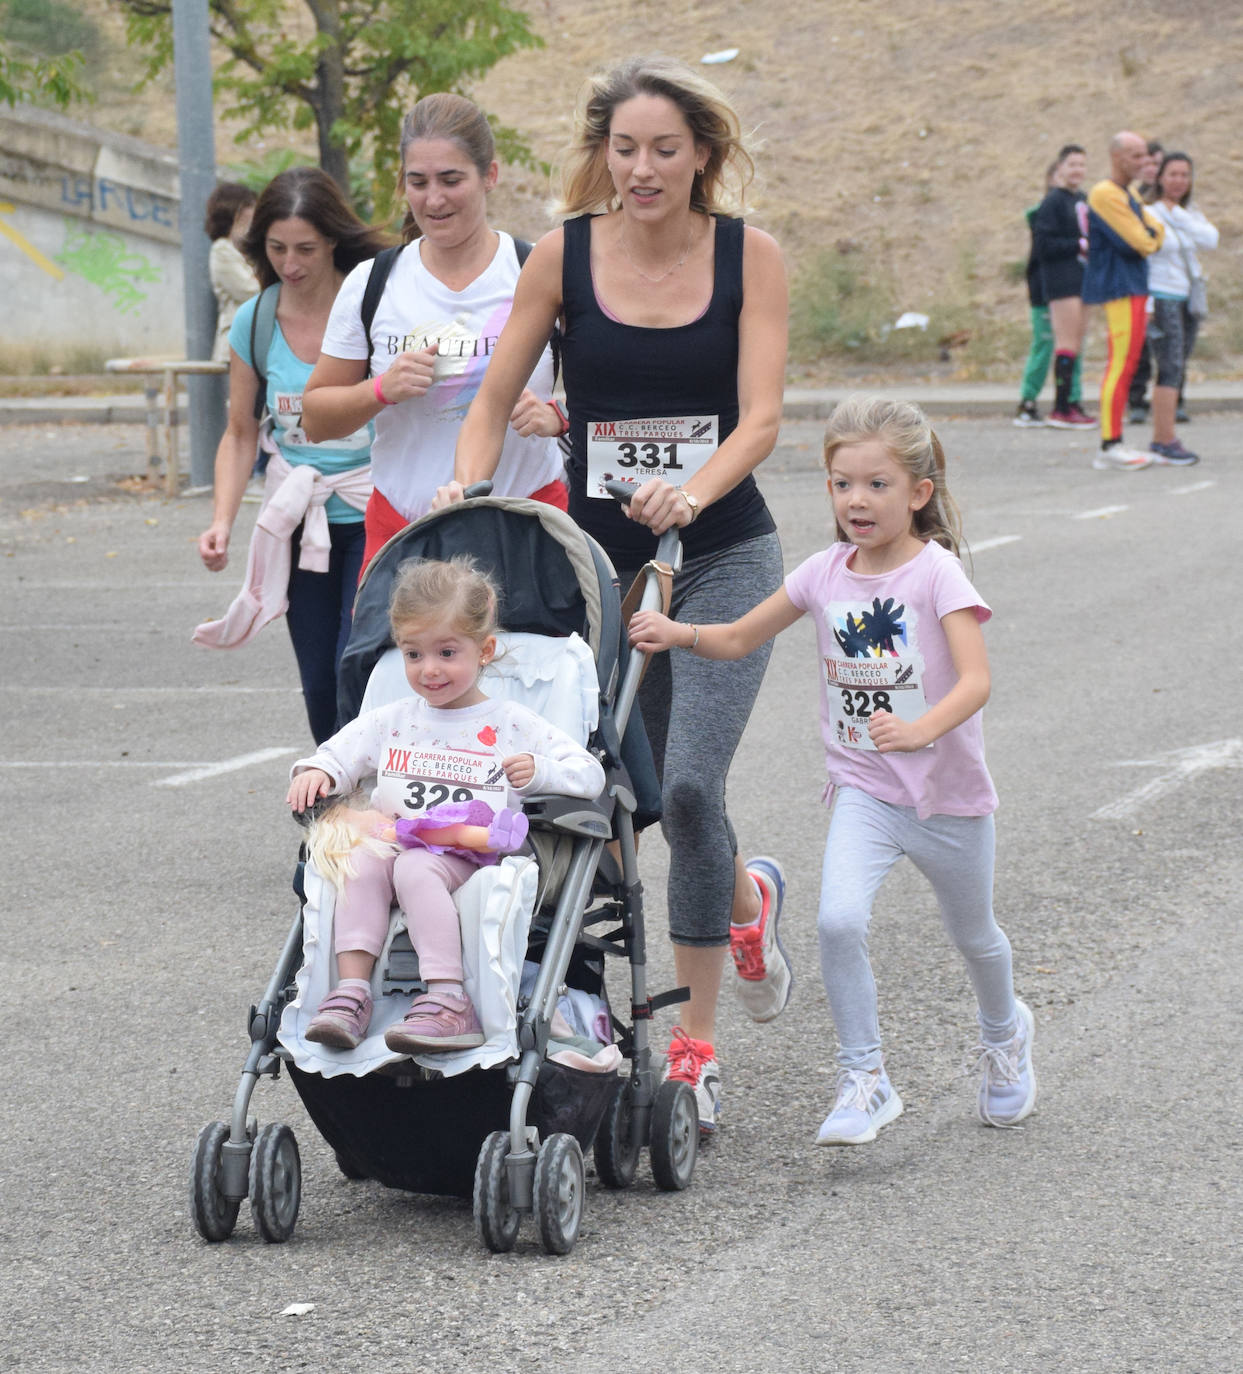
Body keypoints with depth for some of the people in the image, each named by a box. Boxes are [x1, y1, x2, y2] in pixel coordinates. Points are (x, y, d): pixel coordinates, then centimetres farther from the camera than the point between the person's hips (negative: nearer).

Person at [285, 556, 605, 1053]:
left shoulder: (512, 725, 11)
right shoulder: (389, 722, 21)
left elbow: (590, 774, 8)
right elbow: (338, 755, 23)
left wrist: (539, 771, -12)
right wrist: (315, 773, -1)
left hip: (472, 857, -4)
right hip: (393, 840, 4)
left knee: (417, 868, -35)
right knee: (362, 860, -30)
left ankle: (448, 1002, -45)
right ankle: (352, 991, -35)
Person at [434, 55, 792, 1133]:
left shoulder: (748, 256, -6)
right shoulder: (565, 254, -2)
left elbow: (761, 416, -13)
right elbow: (495, 401, 3)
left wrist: (692, 489, -31)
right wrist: (467, 488, -15)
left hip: (722, 553, -2)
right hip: (600, 554, 3)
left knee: (688, 783, -14)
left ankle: (696, 1044, 1)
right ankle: (749, 895, 39)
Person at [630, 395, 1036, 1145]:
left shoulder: (937, 574, -15)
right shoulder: (825, 574, -1)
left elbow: (976, 679, -27)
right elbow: (738, 638, 10)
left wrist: (920, 729, -45)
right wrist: (679, 633, -10)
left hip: (947, 793, -2)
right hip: (864, 791, 2)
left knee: (972, 934, 19)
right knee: (840, 920, -22)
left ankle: (1005, 1033, 51)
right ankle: (865, 1081, -10)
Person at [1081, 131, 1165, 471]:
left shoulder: (1129, 194, 20)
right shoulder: (1105, 194, -13)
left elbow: (1156, 231, 15)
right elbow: (1141, 243, -16)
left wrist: (1147, 238, -5)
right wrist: (1150, 239, 3)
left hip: (1134, 286, 10)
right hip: (1118, 287, -10)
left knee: (1123, 364, 10)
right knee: (1122, 363, -13)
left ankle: (1112, 444, 12)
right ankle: (1110, 446, -14)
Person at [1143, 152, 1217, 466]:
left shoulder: (1191, 214, 13)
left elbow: (1210, 239, -6)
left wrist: (1176, 215, -11)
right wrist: (1145, 304, -15)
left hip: (1188, 299, 7)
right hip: (1162, 298, -7)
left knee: (1175, 370, 6)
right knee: (1171, 368, -13)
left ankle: (1158, 441, 9)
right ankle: (1168, 442, -15)